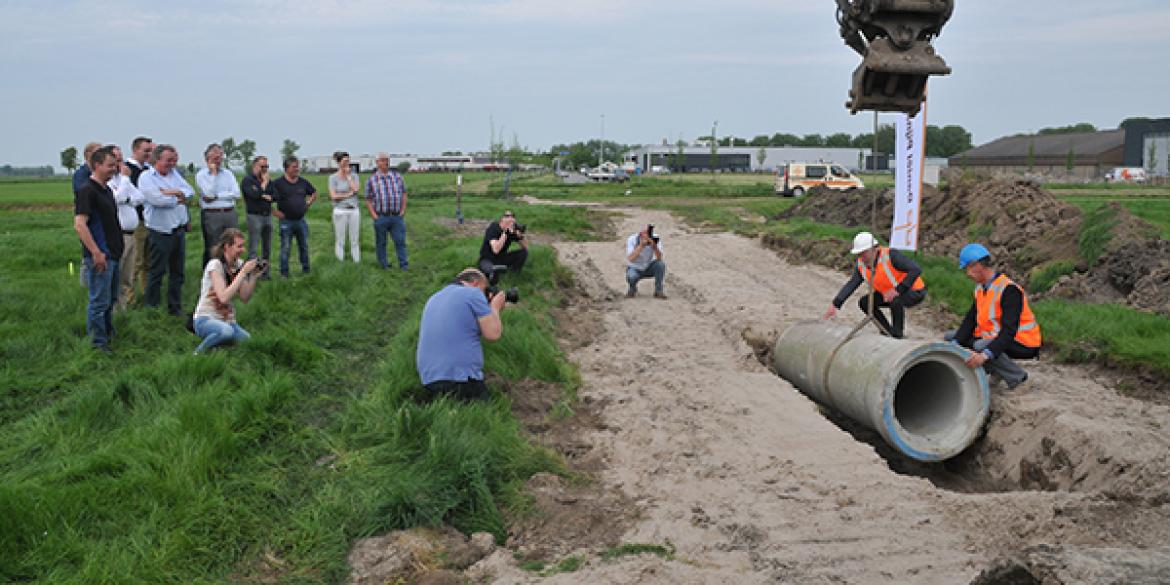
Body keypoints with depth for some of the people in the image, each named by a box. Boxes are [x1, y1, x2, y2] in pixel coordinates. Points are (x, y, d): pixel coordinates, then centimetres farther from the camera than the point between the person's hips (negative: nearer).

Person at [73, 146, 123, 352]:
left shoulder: (107, 190, 14)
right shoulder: (87, 191, -15)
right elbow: (79, 225, -21)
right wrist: (96, 253, -23)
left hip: (113, 254, 9)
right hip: (99, 256, -9)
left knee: (110, 299, 19)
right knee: (99, 301, -3)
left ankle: (108, 334, 33)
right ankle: (97, 343, 4)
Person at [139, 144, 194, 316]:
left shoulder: (175, 173, 11)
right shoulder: (146, 177, -9)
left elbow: (190, 191, 4)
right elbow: (159, 200, -22)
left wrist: (175, 192, -14)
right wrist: (179, 198, -7)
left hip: (179, 230, 7)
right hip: (161, 232, -7)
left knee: (177, 272, 14)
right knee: (156, 273, 2)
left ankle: (175, 308, 25)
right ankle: (150, 307, 13)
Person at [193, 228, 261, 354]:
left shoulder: (239, 264, 4)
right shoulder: (215, 265, -14)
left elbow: (245, 298, -1)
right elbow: (224, 297, -27)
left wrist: (254, 276, -13)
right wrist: (244, 272, -25)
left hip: (228, 321, 6)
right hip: (206, 319, -6)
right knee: (226, 331, -38)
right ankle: (198, 354, -12)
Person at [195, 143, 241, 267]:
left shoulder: (228, 173, 12)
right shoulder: (201, 175, 1)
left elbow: (236, 193, 0)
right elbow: (209, 193, -14)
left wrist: (216, 196, -10)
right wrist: (213, 172, -8)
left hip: (230, 214, 4)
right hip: (211, 215, -4)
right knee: (212, 250, 2)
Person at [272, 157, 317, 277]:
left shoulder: (303, 182, 5)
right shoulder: (278, 183, -9)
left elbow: (314, 193, 23)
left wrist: (308, 203, 11)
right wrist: (274, 211, -10)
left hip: (301, 220, 4)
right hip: (286, 221, -4)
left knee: (304, 246, 12)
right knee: (285, 248, 1)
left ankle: (306, 269, 25)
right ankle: (284, 272, 10)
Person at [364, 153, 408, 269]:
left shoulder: (397, 176, 8)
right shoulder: (371, 180, 2)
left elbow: (404, 194, 12)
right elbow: (368, 200, 4)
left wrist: (403, 211, 3)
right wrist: (374, 216, -5)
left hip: (397, 216, 1)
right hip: (381, 217, -1)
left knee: (400, 240, -2)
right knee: (380, 242, 7)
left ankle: (403, 264, 3)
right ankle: (383, 264, 18)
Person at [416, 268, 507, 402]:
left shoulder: (433, 299, 20)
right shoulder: (473, 293, -3)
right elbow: (493, 334, -5)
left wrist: (488, 308, 32)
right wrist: (495, 307, 14)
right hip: (461, 380, -8)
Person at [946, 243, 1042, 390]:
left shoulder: (1009, 290, -25)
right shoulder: (980, 288, 2)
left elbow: (1009, 331, -35)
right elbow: (970, 320, -2)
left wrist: (985, 355, -48)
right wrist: (955, 343, -18)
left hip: (1024, 344, -9)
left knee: (981, 346, -35)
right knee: (951, 336, 3)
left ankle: (1017, 376, -10)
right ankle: (995, 370, 6)